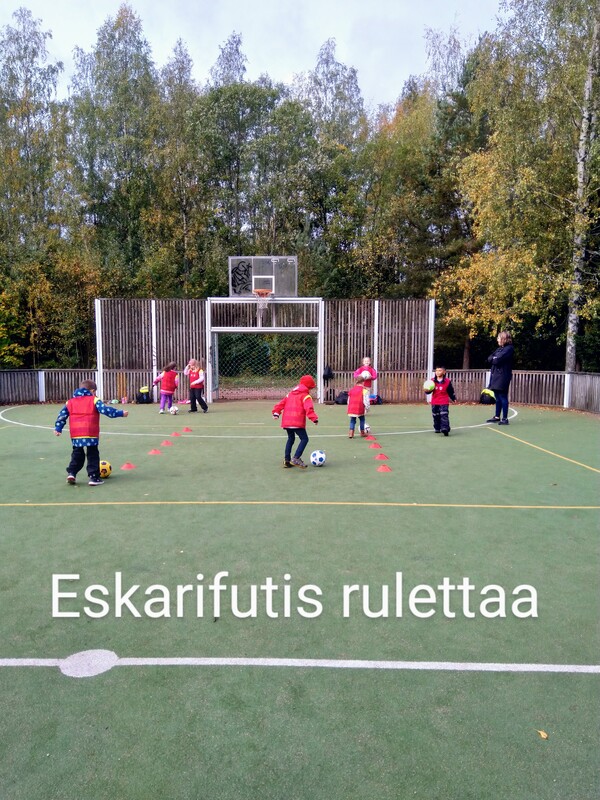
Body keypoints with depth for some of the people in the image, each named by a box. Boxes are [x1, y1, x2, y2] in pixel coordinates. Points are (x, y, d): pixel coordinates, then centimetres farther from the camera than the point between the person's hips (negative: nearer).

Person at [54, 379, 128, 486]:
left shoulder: (70, 402, 14)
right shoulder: (94, 400, 0)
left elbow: (62, 415, 11)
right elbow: (106, 409, -10)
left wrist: (58, 428, 15)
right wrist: (121, 413, -6)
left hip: (75, 435, 4)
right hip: (91, 434, -4)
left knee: (77, 455, 21)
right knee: (93, 456, 5)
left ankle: (71, 473, 10)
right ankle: (94, 477, 3)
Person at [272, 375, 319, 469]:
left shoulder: (290, 393, 20)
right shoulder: (305, 396, -2)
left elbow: (281, 403, 17)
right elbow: (309, 408, -17)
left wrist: (276, 413, 19)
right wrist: (314, 418, -21)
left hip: (286, 421, 8)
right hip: (297, 422, -8)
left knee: (291, 439, 23)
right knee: (304, 439, -3)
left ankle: (287, 460, 22)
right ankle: (296, 458, -19)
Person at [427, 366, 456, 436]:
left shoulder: (447, 381, -4)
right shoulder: (432, 381, 1)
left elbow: (451, 391, 6)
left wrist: (454, 399, 10)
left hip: (444, 402, -3)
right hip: (434, 402, 4)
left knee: (444, 415, -14)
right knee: (436, 416, 12)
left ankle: (445, 429, -18)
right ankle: (437, 428, 28)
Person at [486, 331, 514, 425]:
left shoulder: (509, 349, -9)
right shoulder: (499, 349, 19)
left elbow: (497, 360, -19)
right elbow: (489, 358, 12)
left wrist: (493, 359, -1)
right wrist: (494, 359, -5)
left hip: (503, 377, -9)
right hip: (496, 376, 9)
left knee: (503, 397, -7)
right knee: (498, 398, 13)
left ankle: (505, 418, -3)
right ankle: (497, 417, 20)